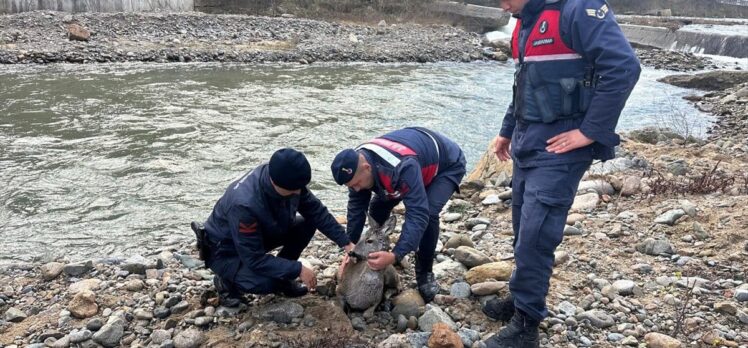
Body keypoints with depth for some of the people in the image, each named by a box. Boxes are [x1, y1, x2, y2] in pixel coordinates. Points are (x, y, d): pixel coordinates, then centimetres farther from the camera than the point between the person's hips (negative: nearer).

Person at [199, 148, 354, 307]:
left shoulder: (288, 179, -21)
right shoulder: (244, 204, -40)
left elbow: (316, 212, -8)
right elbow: (255, 258, -33)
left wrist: (346, 243, -12)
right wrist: (298, 270, -30)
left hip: (261, 234, 7)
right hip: (225, 250, -7)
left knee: (307, 224, -10)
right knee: (267, 283, -32)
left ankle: (281, 276, 7)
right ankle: (227, 281, 0)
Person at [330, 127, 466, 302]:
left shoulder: (404, 167, -47)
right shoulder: (357, 163, -22)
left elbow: (418, 215, -48)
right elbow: (356, 207, -11)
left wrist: (395, 255, -54)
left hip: (448, 164, -7)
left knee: (428, 213, -29)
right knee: (378, 206, -4)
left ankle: (425, 273, -7)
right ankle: (377, 256, 17)